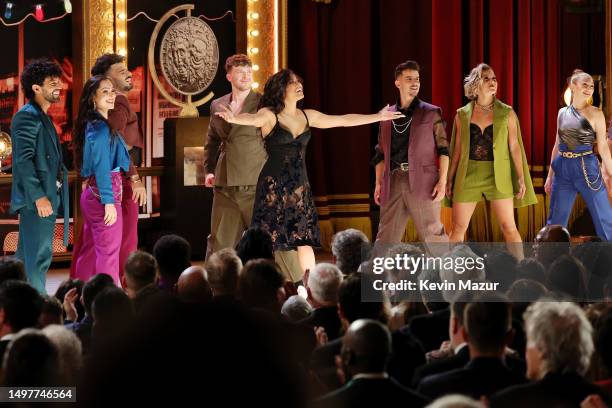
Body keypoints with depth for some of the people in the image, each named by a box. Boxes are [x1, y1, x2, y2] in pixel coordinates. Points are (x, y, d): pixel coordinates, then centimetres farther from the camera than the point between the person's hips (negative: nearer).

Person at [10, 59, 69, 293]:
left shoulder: (42, 117, 18)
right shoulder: (27, 117, -12)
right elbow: (23, 160, -20)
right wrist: (39, 197, -23)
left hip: (47, 196, 10)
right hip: (36, 199, -10)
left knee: (27, 257, 13)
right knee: (39, 256, -9)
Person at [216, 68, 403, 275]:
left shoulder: (307, 116, 10)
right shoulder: (269, 115, -7)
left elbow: (343, 120, 17)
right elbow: (252, 118, -29)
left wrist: (378, 117, 20)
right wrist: (234, 118, -52)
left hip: (299, 184, 5)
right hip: (273, 185, -5)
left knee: (305, 239, 4)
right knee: (267, 239, -6)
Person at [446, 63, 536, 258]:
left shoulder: (507, 113, 1)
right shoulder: (462, 115, 5)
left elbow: (515, 147, 3)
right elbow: (457, 150, 10)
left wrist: (521, 178, -2)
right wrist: (449, 179, 9)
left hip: (498, 176, -1)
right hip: (468, 175, 1)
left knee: (509, 227, -4)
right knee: (458, 228, 4)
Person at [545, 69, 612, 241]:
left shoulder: (595, 113, -2)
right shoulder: (562, 113, 10)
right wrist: (550, 175, 17)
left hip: (587, 169, -4)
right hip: (563, 170, 4)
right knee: (555, 222, 7)